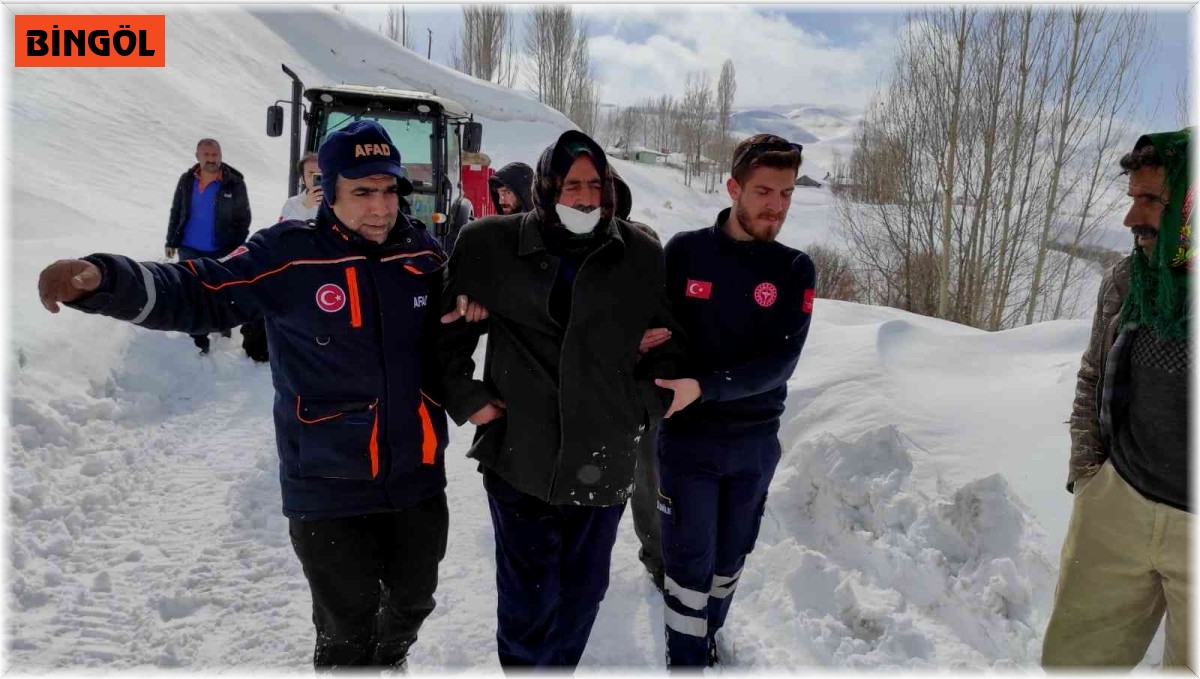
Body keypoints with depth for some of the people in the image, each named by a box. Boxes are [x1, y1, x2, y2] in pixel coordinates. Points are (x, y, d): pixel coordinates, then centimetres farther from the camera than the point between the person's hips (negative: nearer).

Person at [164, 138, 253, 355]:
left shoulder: (234, 183, -8)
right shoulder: (186, 180, 1)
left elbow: (243, 218, -4)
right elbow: (176, 212, 10)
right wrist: (171, 242, 8)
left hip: (220, 253, -2)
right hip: (189, 251, 3)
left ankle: (224, 324, 38)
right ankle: (199, 341, 17)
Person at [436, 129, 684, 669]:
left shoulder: (642, 256, 0)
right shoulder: (490, 244, -4)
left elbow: (667, 343, 11)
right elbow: (449, 331, 5)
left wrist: (645, 407, 3)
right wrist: (467, 400, -1)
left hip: (604, 460, 2)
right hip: (520, 457, -2)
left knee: (583, 590, 18)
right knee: (529, 593, 8)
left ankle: (560, 665, 44)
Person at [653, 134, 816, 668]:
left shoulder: (795, 270, -3)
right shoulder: (685, 251, -6)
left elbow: (780, 362, -13)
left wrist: (703, 387, -23)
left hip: (756, 442, 2)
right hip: (687, 437, -2)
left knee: (730, 556, 17)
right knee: (691, 560, 3)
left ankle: (707, 639, 40)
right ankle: (686, 658, 22)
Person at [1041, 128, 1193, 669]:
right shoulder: (1126, 279, -4)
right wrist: (1085, 476, 6)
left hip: (1187, 526, -3)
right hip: (1117, 506, 4)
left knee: (1188, 660, 15)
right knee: (1071, 654, 15)